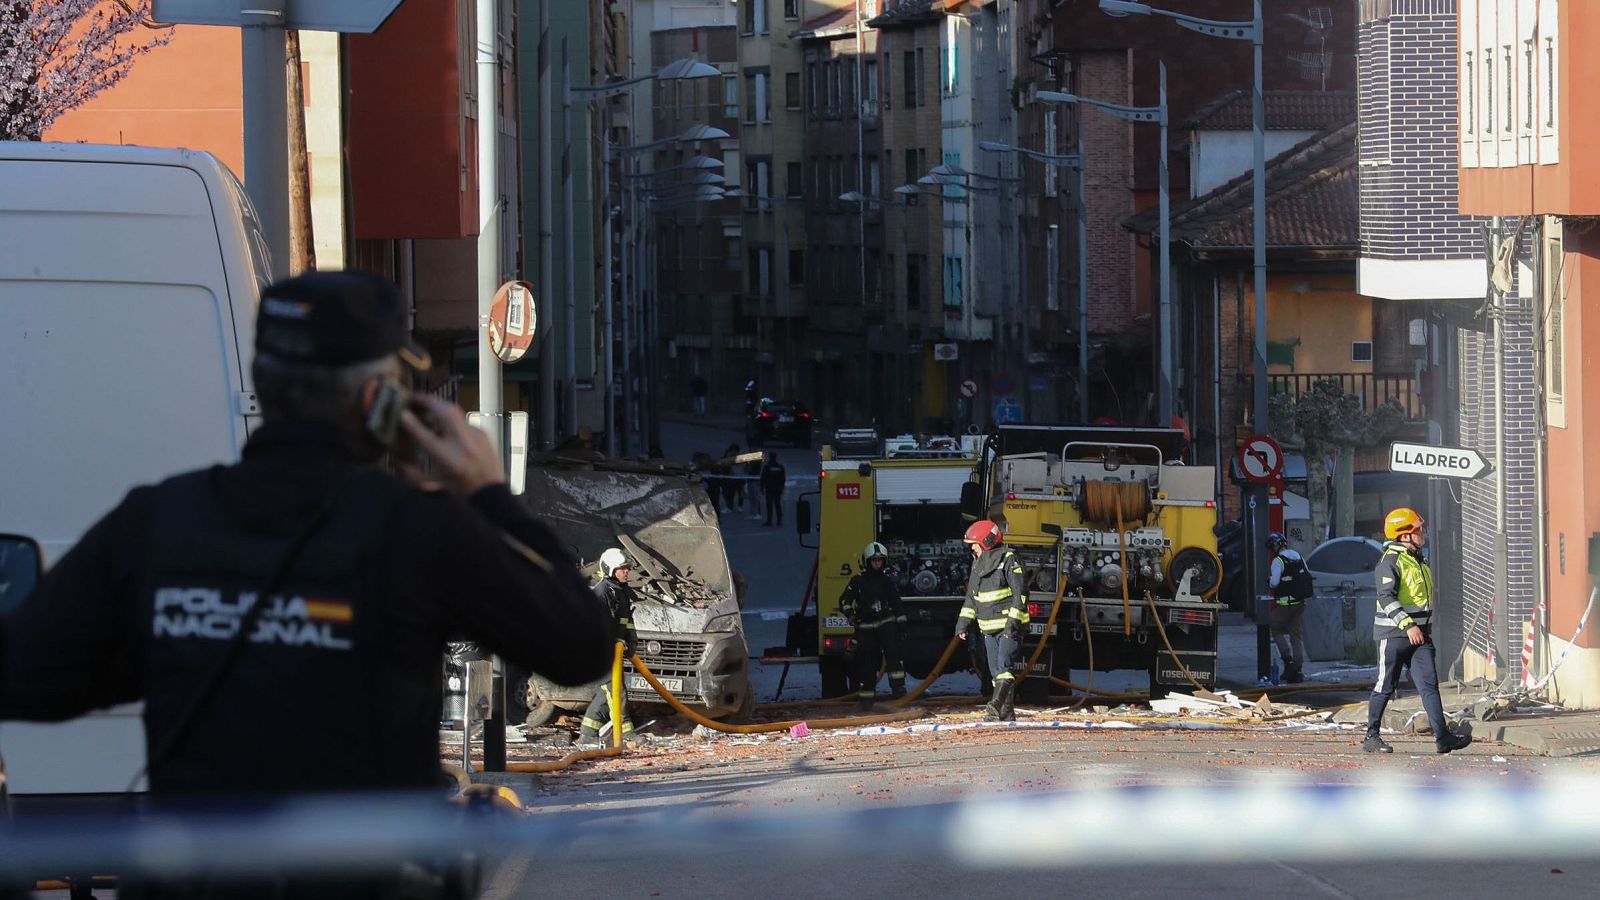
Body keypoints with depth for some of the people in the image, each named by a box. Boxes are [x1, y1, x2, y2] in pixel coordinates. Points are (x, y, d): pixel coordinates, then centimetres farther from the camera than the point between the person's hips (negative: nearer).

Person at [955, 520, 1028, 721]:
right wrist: (963, 622, 13)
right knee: (996, 670, 7)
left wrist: (1013, 622, -21)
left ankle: (996, 706, -27)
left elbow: (1020, 593, -14)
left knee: (1004, 665, -17)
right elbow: (971, 597, 22)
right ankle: (1006, 712, 10)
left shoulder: (1008, 560, -10)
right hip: (989, 628, 8)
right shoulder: (977, 564, 14)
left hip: (1010, 626, -8)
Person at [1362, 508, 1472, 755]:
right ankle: (1371, 736, 12)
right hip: (1393, 633, -7)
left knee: (1429, 685, -3)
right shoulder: (1390, 561, -11)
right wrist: (1408, 625, -28)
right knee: (1385, 687, 1)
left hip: (1420, 635, 7)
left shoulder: (1420, 561, 17)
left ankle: (1443, 737, -11)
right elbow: (1386, 598, -21)